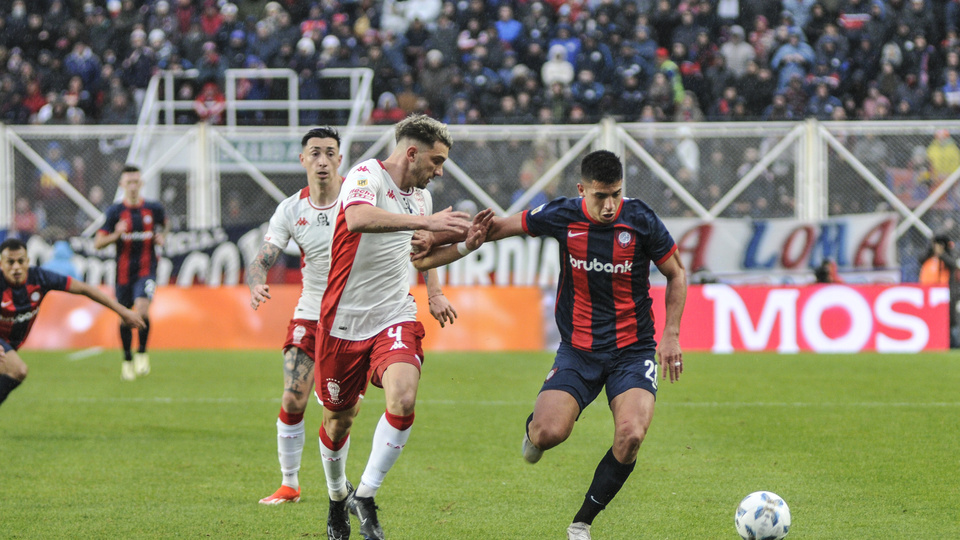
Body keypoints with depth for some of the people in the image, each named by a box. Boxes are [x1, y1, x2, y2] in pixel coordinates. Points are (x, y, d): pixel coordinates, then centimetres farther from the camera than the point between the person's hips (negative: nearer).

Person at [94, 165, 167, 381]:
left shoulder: (154, 209, 1)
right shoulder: (115, 211, -3)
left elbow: (163, 223, 25)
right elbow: (98, 243, -6)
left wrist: (161, 237, 3)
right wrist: (115, 235, -25)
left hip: (146, 269, -1)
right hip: (124, 272, 1)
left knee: (142, 310, -23)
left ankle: (142, 353, -2)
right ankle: (127, 359, 30)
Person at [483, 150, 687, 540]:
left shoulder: (641, 221, -10)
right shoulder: (562, 216, -8)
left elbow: (676, 274, 4)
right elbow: (502, 227, 10)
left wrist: (671, 333, -3)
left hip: (632, 350, -1)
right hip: (577, 351, 1)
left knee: (631, 435, -24)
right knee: (548, 434, -20)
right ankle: (534, 427, 22)